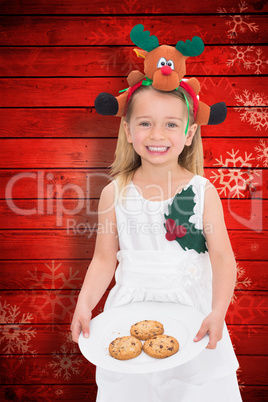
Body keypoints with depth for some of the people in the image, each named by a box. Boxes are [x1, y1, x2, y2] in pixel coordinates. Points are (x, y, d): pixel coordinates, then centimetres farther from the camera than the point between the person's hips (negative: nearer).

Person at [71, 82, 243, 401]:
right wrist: (84, 304, -13)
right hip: (131, 309, 1)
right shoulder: (115, 193, -9)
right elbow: (104, 259, -3)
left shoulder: (203, 192, -11)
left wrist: (217, 312, -20)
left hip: (190, 308, 0)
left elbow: (222, 257, -9)